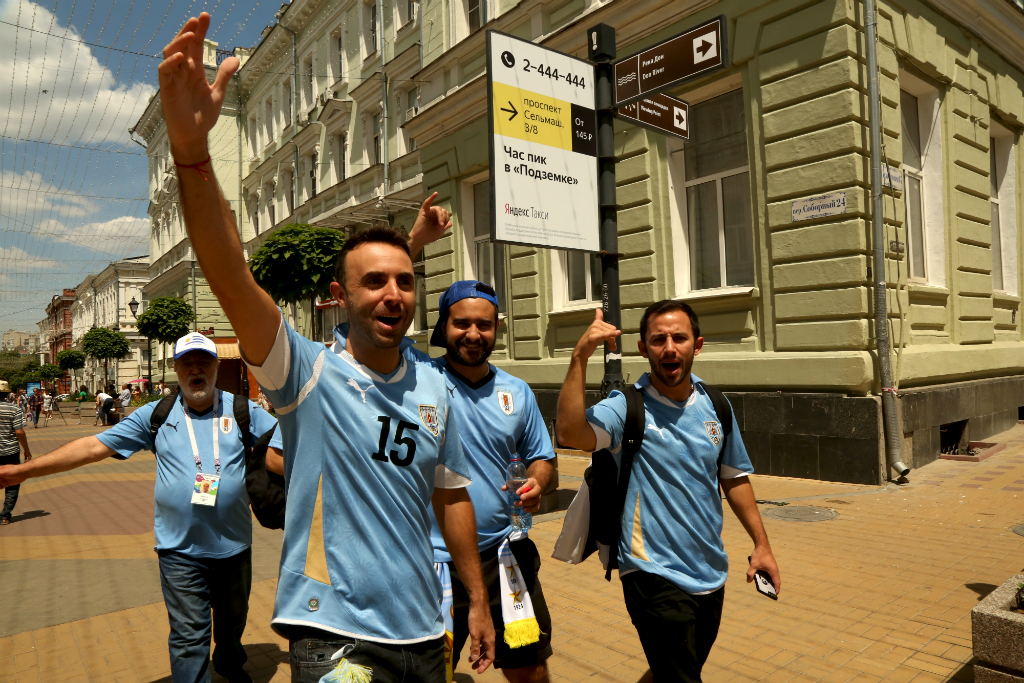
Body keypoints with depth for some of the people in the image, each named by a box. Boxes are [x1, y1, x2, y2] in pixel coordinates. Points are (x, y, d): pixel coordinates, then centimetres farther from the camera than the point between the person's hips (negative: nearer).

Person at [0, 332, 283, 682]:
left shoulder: (244, 411, -4)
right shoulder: (156, 415, -2)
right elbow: (95, 446, -2)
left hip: (234, 545, 2)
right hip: (180, 549, -1)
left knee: (233, 617, 23)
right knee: (188, 635, 2)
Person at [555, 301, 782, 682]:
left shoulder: (715, 406, 2)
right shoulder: (626, 407, -15)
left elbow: (734, 478, 13)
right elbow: (570, 433, -35)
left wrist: (761, 544, 13)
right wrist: (580, 357, -40)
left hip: (711, 575, 6)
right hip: (655, 576, -6)